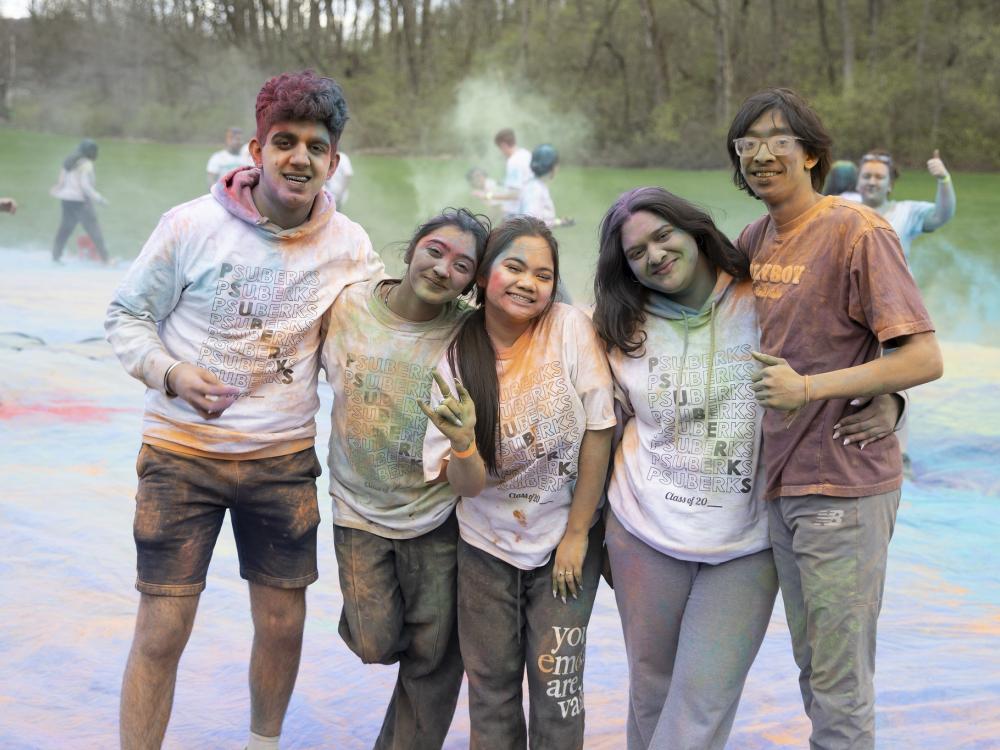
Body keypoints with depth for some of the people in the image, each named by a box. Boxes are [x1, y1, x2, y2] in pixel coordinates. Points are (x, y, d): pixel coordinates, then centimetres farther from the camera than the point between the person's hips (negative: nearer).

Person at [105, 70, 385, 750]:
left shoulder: (350, 246, -3)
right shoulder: (192, 225, -11)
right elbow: (126, 316, -2)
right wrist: (172, 374, -19)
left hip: (285, 458, 3)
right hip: (183, 451, -2)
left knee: (284, 624, 12)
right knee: (161, 633, -1)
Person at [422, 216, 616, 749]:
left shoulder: (570, 329, -15)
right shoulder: (454, 359, -10)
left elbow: (598, 433, -12)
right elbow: (467, 481, -12)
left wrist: (576, 533, -9)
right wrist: (461, 440, -35)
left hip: (565, 541, -1)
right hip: (487, 546, 2)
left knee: (557, 687, 0)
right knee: (491, 685, 10)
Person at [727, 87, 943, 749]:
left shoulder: (859, 231, -13)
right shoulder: (754, 238, 9)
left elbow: (925, 360, -18)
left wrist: (807, 387, -21)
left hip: (844, 488, -7)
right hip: (781, 482, 7)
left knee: (840, 688, 0)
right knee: (812, 671, 19)